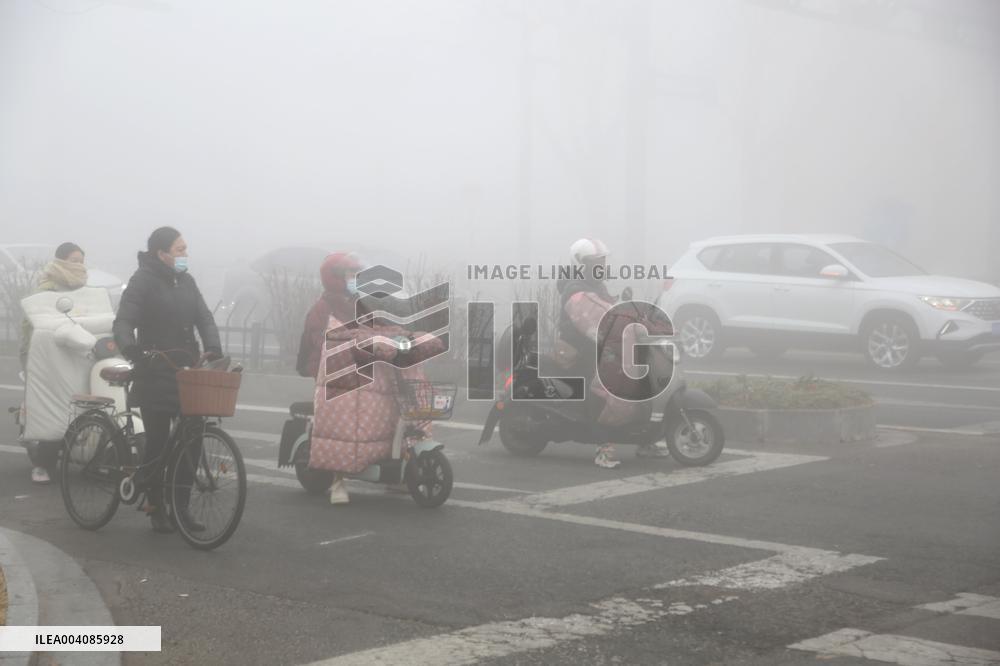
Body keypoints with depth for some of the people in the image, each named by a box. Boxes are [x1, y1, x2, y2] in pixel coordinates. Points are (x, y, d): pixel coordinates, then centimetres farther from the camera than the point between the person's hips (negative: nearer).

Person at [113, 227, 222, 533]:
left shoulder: (186, 281, 12)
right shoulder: (143, 281, -6)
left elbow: (204, 318, 7)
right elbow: (123, 322, -16)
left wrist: (213, 348, -13)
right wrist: (131, 349, -36)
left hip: (186, 371, 5)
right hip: (155, 373, -5)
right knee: (157, 441, -1)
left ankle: (180, 505, 12)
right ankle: (156, 507, 11)